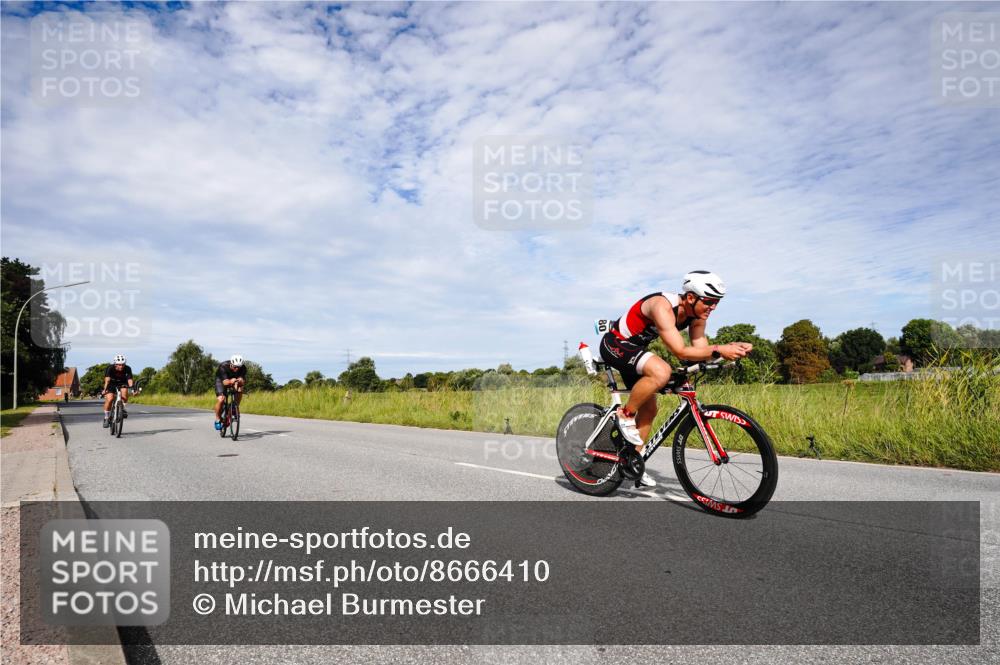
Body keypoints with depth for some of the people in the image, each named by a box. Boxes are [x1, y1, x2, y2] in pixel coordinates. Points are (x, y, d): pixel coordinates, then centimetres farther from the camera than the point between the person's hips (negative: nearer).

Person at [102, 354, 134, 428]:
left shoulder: (127, 369, -24)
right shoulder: (110, 368, -27)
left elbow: (130, 380, -32)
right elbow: (107, 380, -38)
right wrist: (105, 389, -53)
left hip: (122, 383, 1)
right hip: (111, 383, -1)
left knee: (124, 391, -30)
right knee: (109, 399, -21)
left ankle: (122, 408, -3)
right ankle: (106, 418, -2)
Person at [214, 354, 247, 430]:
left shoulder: (243, 368, -28)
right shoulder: (223, 366, -36)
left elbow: (242, 380, -35)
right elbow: (225, 382, -44)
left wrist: (238, 382, -58)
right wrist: (230, 381, -66)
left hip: (234, 379, 3)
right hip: (221, 380, -3)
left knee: (240, 390, -28)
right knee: (221, 399, -23)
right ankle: (218, 419, -1)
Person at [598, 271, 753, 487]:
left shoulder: (696, 315, -5)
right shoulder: (663, 307, -31)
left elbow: (701, 349, -10)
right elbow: (681, 351, -37)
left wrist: (733, 347, -24)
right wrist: (719, 350, -38)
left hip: (633, 348, 9)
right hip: (614, 345, -9)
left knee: (649, 409, 7)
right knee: (661, 371, -34)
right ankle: (625, 415, -14)